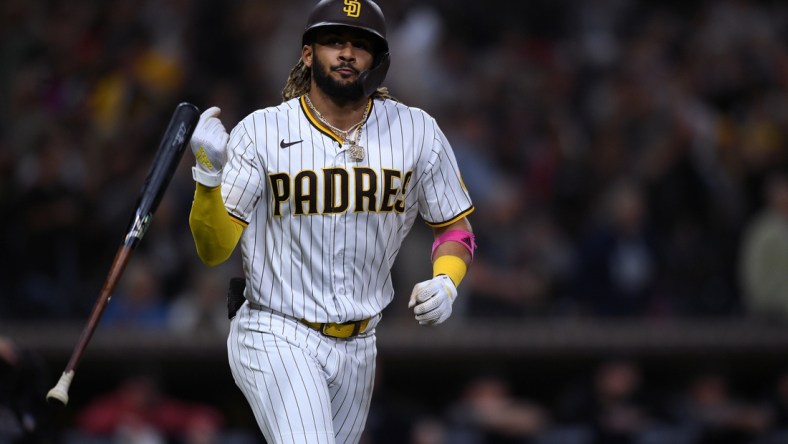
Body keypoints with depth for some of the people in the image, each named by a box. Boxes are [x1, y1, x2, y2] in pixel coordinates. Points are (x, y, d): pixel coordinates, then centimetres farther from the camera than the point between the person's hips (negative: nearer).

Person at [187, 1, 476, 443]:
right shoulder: (261, 132, -9)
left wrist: (445, 283, -11)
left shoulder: (417, 132, -1)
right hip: (276, 338, -4)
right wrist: (209, 175, -29)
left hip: (358, 347, 4)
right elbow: (214, 250, -11)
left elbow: (455, 227, 10)